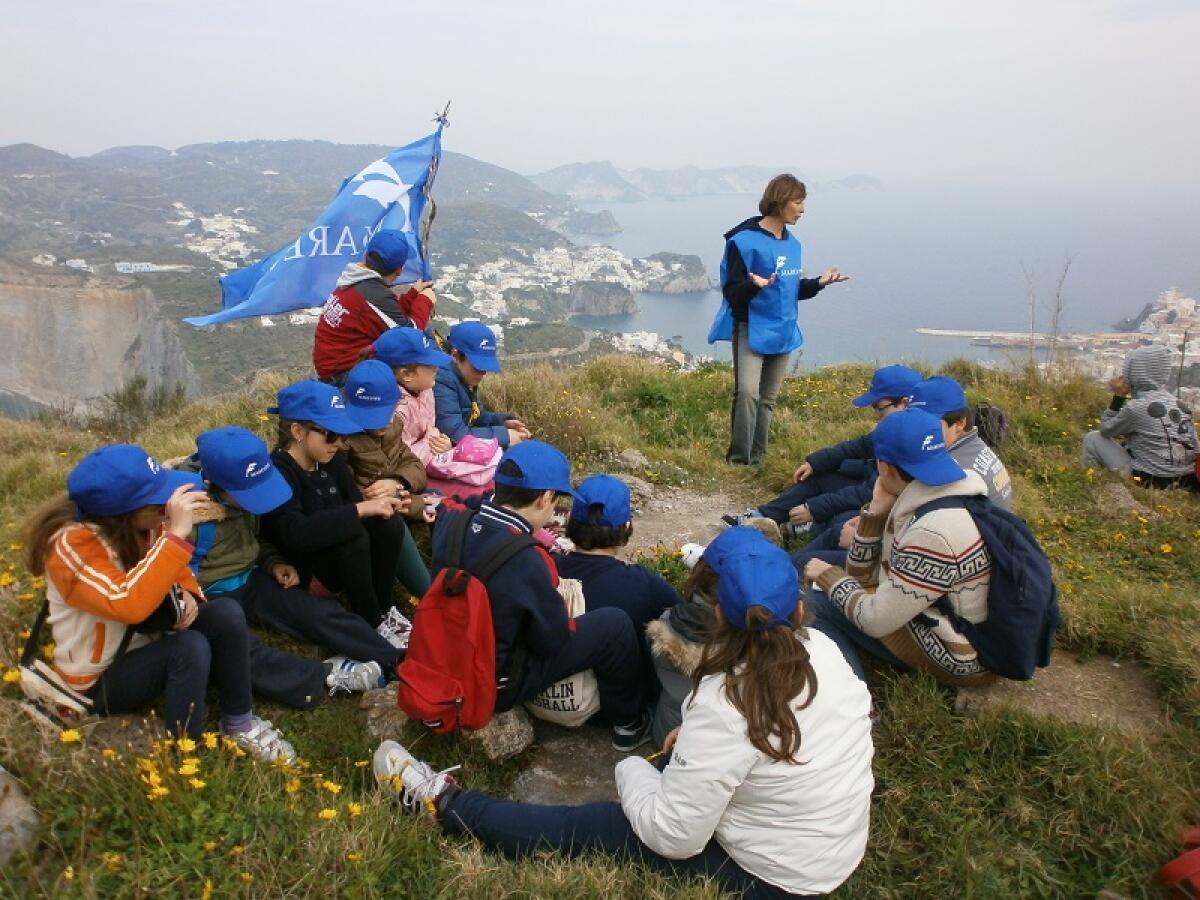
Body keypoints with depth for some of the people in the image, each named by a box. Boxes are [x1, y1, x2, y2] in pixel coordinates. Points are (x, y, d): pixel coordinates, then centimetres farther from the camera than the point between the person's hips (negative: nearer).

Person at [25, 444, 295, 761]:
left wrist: (186, 594, -14)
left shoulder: (142, 524, -12)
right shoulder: (72, 544, -30)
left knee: (227, 612, -15)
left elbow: (171, 569, 8)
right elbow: (129, 605, -45)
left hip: (147, 643, 7)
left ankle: (240, 723, -2)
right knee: (190, 648, -30)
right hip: (100, 678, -6)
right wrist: (176, 534, -44)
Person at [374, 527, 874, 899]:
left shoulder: (726, 705, -32)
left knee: (579, 826, 1)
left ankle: (446, 805, 16)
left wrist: (630, 771, -8)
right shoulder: (822, 650, -10)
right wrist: (699, 737, 6)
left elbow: (672, 836, -26)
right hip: (840, 847, 8)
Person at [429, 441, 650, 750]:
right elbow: (554, 640, -19)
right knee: (615, 624, -2)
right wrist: (559, 605, 3)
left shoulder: (451, 519, -13)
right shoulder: (526, 562, -31)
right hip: (494, 684, -7)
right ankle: (630, 724, 22)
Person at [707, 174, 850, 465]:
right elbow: (732, 294, -13)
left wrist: (819, 283, 5)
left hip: (782, 332, 7)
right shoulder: (744, 241, -12)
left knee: (768, 400, 10)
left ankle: (756, 460, 19)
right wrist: (753, 285, -32)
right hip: (751, 330, -7)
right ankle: (739, 460, -16)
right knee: (748, 392, -22)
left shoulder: (792, 243, 11)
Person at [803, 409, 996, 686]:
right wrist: (877, 510, -8)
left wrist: (829, 576, -7)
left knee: (816, 604, -7)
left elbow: (876, 620, -23)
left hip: (954, 658, -9)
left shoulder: (934, 533, -30)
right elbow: (864, 576, 5)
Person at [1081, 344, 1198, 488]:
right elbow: (1194, 450, 7)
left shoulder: (1136, 407, -15)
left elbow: (1105, 430, 2)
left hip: (1148, 483, -7)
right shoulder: (1180, 404, 4)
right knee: (1126, 445, 32)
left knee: (1093, 438, 8)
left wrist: (1118, 397, 2)